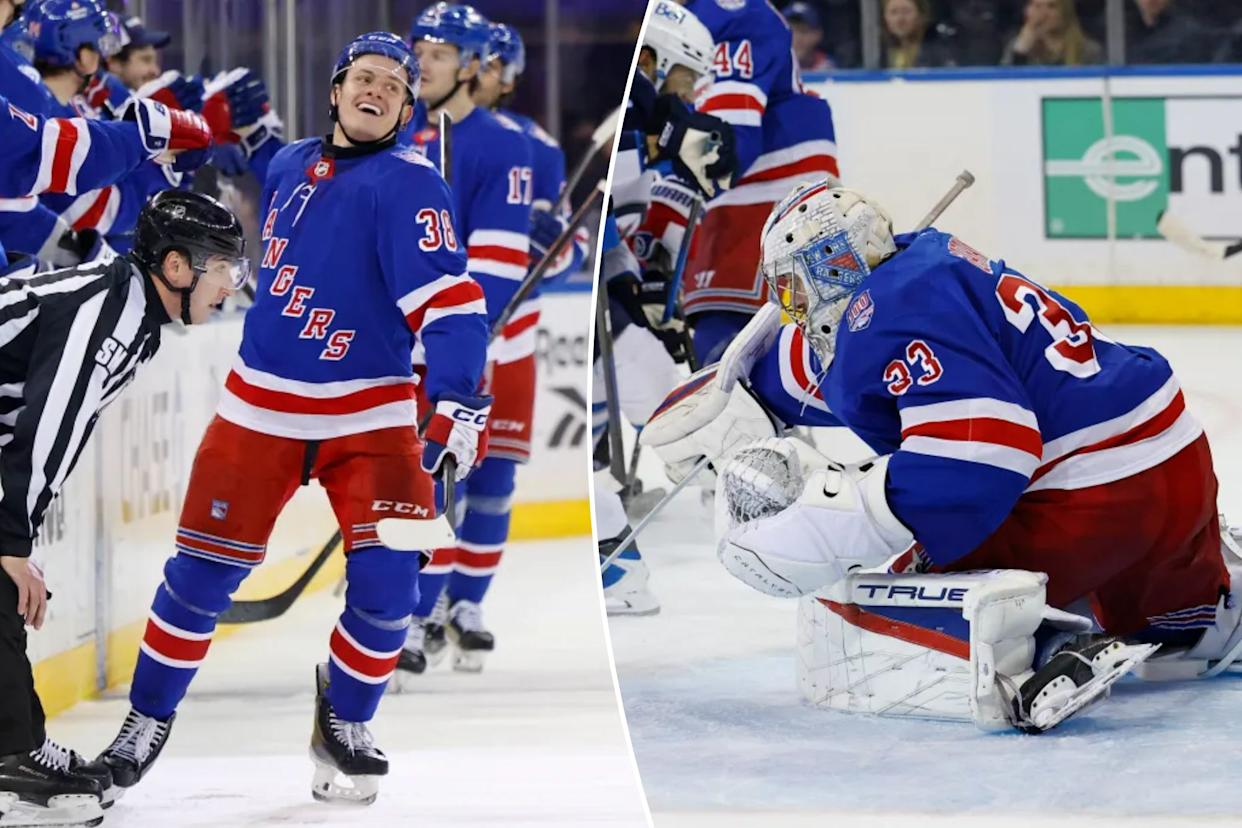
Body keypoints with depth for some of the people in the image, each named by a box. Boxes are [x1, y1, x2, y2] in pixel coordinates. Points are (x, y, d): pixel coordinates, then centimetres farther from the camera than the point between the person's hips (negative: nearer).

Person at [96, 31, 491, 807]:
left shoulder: (408, 185, -12)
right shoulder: (289, 166, 5)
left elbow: (450, 300, -23)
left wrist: (457, 403, -32)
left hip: (369, 414, -3)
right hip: (261, 405, 4)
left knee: (387, 580, -13)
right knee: (203, 571, 1)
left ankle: (345, 722, 11)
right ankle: (149, 718, 19)